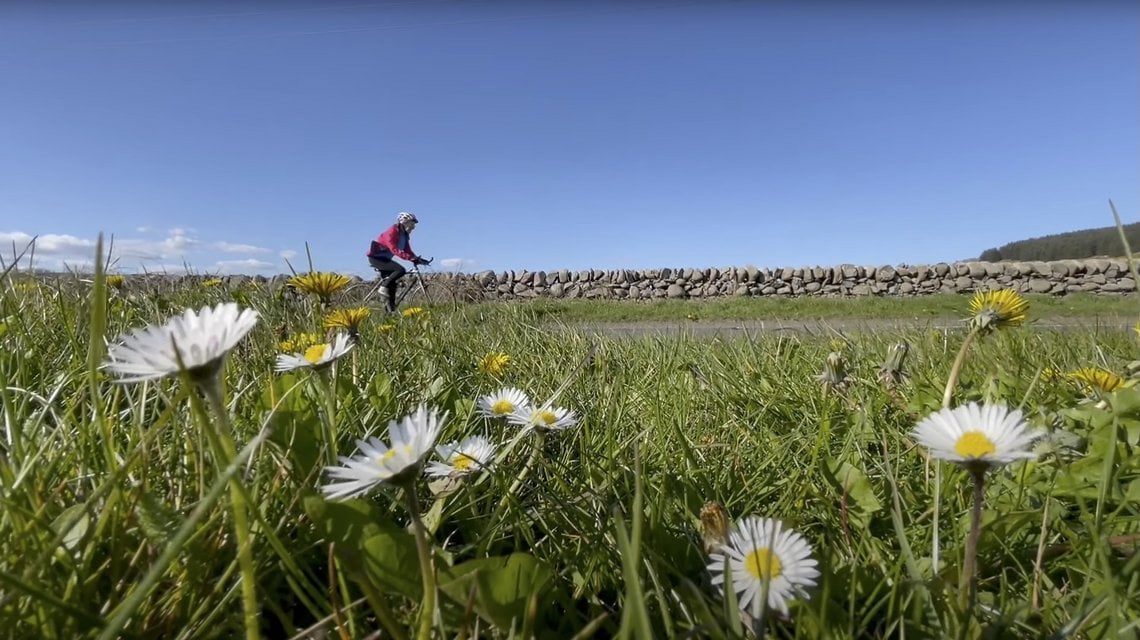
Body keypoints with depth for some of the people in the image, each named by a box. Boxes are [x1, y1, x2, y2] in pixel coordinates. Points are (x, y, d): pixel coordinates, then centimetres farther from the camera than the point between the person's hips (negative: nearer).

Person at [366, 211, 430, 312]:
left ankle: (391, 310, 7)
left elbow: (407, 250, 5)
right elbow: (394, 250, -32)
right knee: (401, 270, -27)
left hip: (384, 259, 9)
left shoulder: (404, 235, 8)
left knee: (392, 283, 4)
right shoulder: (392, 232, -20)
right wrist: (411, 258, -42)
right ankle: (383, 288, -14)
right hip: (376, 257, -9)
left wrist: (417, 259, -12)